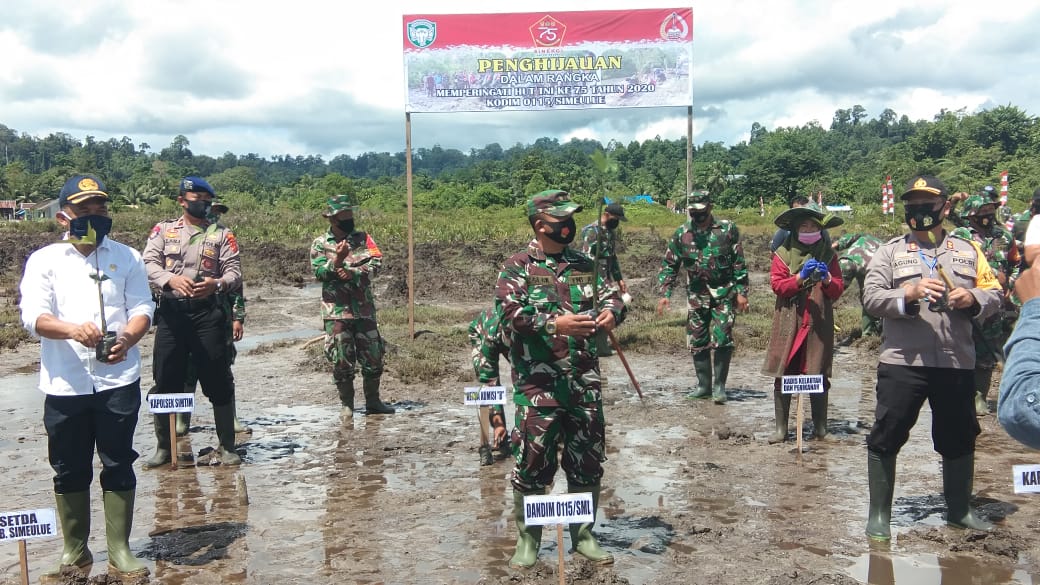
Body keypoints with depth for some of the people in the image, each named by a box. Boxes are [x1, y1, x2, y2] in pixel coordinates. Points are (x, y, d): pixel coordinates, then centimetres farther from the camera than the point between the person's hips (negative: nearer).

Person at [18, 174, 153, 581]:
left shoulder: (126, 257, 8)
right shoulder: (44, 260, 5)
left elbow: (142, 309, 2)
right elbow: (33, 316, -8)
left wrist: (127, 338, -21)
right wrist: (73, 330, -29)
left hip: (118, 379, 0)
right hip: (65, 384, 0)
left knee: (119, 467, 5)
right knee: (69, 471, 10)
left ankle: (120, 552, 17)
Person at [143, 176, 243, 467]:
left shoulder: (222, 234, 7)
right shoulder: (163, 230, 9)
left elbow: (234, 272, -1)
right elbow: (149, 263, -3)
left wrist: (216, 283, -24)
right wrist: (171, 279, -24)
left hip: (207, 312, -1)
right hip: (171, 311, 1)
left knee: (218, 379, 0)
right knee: (165, 380, 7)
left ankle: (227, 446, 11)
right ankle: (163, 447, 21)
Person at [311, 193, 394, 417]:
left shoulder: (363, 238, 7)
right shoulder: (320, 244, 1)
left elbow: (377, 263, -6)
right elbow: (318, 272, -10)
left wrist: (353, 273, -19)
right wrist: (338, 260, -26)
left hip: (364, 308, 3)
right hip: (337, 311, -2)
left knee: (373, 356, 7)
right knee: (342, 360, 2)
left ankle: (373, 402, 22)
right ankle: (347, 405, 16)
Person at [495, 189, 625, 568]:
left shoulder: (584, 265, 12)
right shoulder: (517, 268, -3)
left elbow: (611, 294, 6)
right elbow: (511, 312, -16)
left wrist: (611, 311, -18)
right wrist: (555, 324, -29)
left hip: (585, 384, 5)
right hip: (538, 385, -4)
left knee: (587, 462, 12)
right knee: (532, 464, 3)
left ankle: (583, 536, 27)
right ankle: (528, 541, 19)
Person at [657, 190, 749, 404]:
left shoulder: (728, 229, -4)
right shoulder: (681, 233, 2)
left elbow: (739, 263, -2)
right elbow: (669, 265, 6)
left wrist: (741, 292, -6)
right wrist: (665, 294, -1)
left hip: (724, 293, -3)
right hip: (696, 295, 3)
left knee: (722, 339, -8)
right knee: (697, 341, 7)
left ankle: (719, 385, 4)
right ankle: (704, 384, 19)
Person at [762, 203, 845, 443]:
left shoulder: (828, 255, 14)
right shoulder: (783, 253, 6)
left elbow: (838, 289, 9)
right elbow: (777, 284, -4)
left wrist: (826, 279, -11)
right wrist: (801, 277, -16)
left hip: (819, 324, 2)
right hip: (789, 322, -1)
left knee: (818, 375, 1)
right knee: (783, 375, -3)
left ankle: (821, 428, 11)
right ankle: (781, 428, 2)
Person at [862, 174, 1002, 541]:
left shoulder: (968, 251, 12)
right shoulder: (890, 252, 4)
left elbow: (994, 294, 9)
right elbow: (871, 298, -6)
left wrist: (973, 298, -12)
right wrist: (909, 294, -21)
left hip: (957, 363, 3)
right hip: (902, 361, -2)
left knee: (959, 439, 15)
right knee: (886, 439, 0)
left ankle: (959, 511, 34)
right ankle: (879, 514, 14)